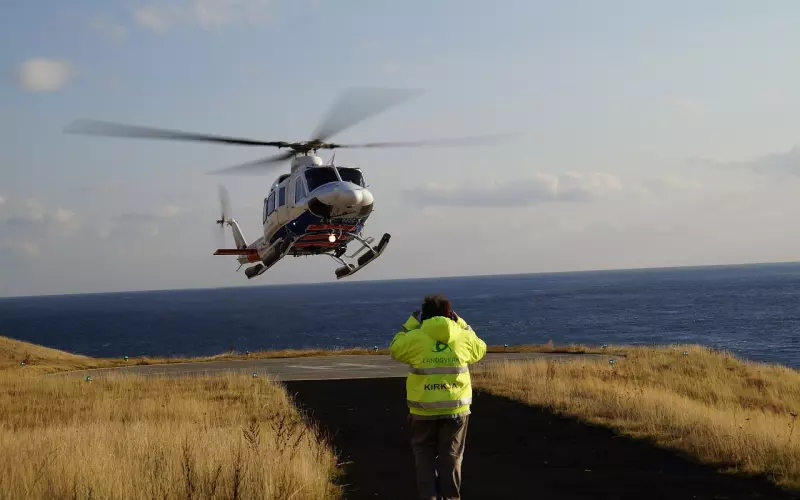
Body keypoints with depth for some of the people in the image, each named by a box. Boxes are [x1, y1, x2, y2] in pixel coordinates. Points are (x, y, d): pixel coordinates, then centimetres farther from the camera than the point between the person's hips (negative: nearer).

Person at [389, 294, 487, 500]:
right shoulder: (463, 337, -2)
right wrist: (460, 323, 18)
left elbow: (395, 349, 9)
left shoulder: (415, 338, -9)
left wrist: (412, 322, 13)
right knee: (451, 455, 11)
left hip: (424, 409, -1)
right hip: (456, 407, 1)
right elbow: (480, 349, 19)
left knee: (425, 454, 12)